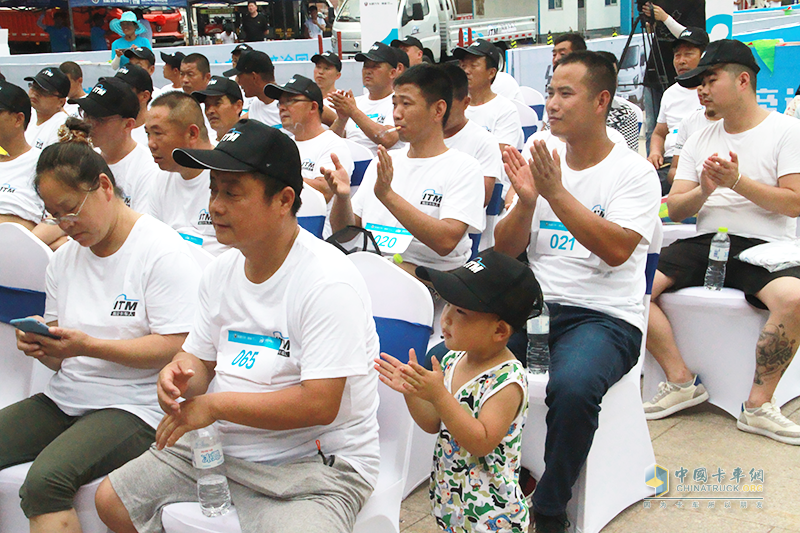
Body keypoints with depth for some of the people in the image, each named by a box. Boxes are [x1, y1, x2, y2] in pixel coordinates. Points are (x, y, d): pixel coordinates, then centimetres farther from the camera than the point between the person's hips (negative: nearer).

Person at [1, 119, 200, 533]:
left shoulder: (161, 251, -8)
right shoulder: (64, 258, 16)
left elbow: (174, 348, -14)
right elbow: (63, 359, 19)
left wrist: (88, 346, -21)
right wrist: (40, 345, -5)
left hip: (132, 406, -7)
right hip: (64, 398, 8)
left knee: (45, 479, -29)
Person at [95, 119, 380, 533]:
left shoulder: (328, 282, -21)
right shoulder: (220, 271, 6)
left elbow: (320, 404, -25)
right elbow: (200, 359, 15)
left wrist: (213, 405, -20)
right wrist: (178, 375, -11)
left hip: (314, 463, -7)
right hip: (221, 445, 8)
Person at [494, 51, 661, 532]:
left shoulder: (634, 172, -1)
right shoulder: (541, 162, 13)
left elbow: (617, 250, -17)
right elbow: (505, 250, 10)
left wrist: (556, 193, -20)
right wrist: (527, 201, -9)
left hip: (605, 316, -5)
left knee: (573, 385, -35)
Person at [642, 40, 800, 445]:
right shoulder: (700, 139, 18)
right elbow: (674, 210, 11)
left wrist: (738, 182, -16)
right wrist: (704, 190, -10)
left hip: (764, 245, -4)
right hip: (706, 243, 4)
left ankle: (758, 405, -16)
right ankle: (681, 382, -6)